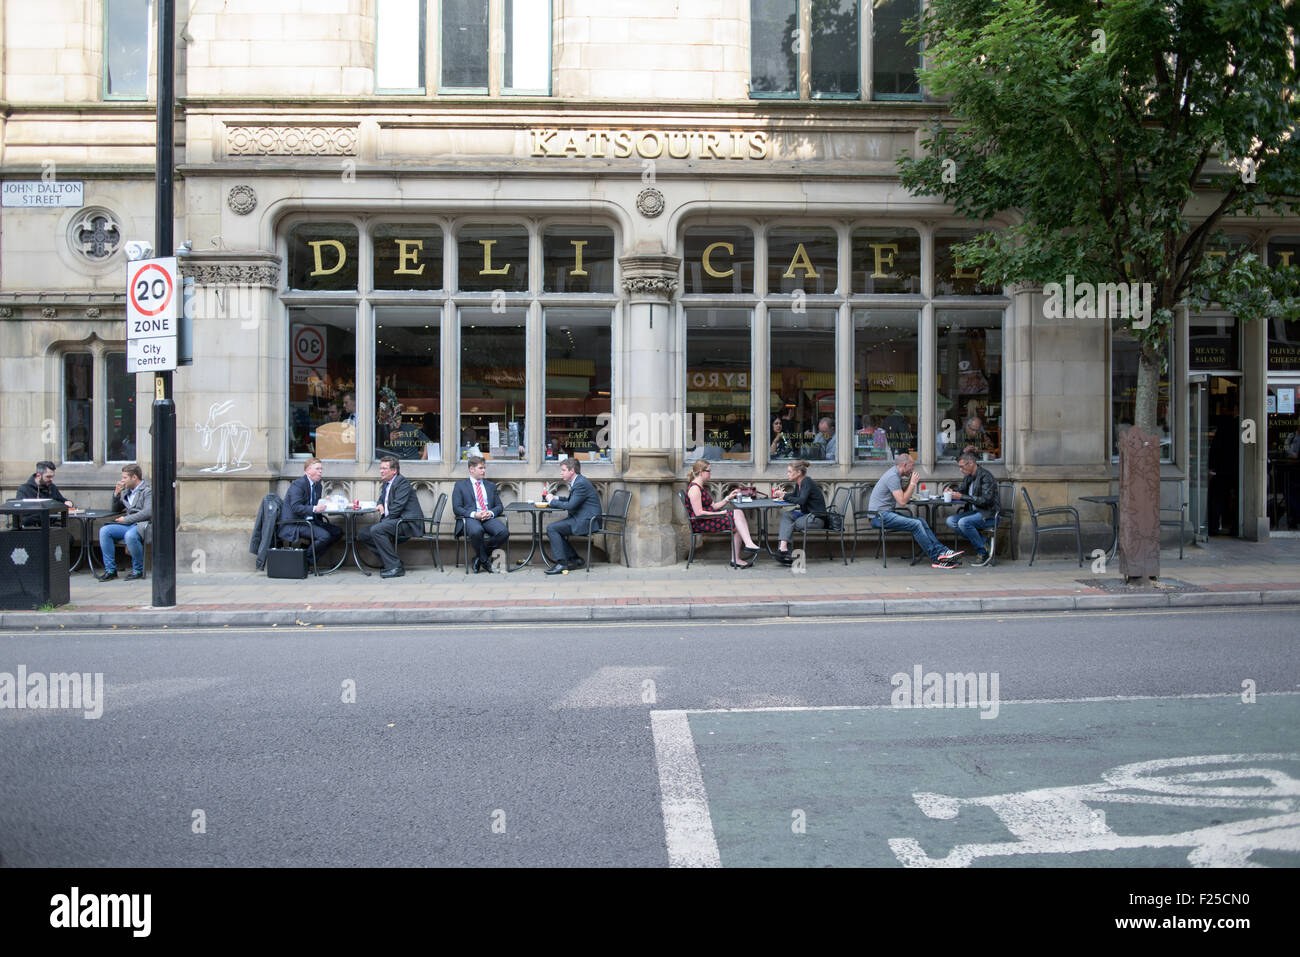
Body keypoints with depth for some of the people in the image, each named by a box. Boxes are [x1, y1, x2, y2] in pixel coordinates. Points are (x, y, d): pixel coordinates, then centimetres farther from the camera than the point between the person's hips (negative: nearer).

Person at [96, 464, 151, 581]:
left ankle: (138, 570, -18)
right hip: (127, 524, 8)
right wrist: (116, 493, 14)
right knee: (104, 531, -15)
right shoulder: (126, 492, 23)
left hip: (141, 524, -8)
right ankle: (110, 570, -12)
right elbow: (115, 509, 31)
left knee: (130, 535, -38)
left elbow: (148, 513, -16)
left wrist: (125, 519, -12)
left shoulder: (147, 491, -2)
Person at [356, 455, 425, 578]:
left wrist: (385, 520, -19)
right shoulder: (386, 484, 18)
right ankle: (388, 563, 4)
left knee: (376, 530, -30)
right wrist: (380, 505, 12)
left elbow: (398, 506, -20)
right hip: (396, 521, 10)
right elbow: (382, 499, 36)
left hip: (408, 522, -10)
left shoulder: (402, 482, -10)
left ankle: (395, 567, -25)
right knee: (362, 535, 4)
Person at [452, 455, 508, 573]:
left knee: (504, 532, -30)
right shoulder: (460, 485, 14)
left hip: (489, 518, 4)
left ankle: (479, 557, -8)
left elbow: (499, 506, 19)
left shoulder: (491, 485, 26)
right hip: (469, 518, -3)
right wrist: (474, 514, -14)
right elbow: (456, 509, 3)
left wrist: (491, 513, -6)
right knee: (476, 531, -41)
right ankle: (484, 560, -13)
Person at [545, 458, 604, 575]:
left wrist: (553, 502, -9)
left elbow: (570, 505, -22)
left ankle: (561, 563, -13)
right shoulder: (577, 482, 15)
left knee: (552, 528, -15)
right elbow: (571, 500, 26)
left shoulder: (581, 483, -18)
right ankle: (575, 559, 10)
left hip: (587, 521, -11)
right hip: (580, 519, 11)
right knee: (553, 528, 9)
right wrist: (557, 499, 10)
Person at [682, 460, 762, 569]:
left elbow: (712, 507, 19)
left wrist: (728, 498, 12)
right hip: (700, 524, -10)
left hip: (709, 519, 10)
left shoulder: (701, 487, 19)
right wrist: (719, 513, -16)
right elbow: (699, 513, -20)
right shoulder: (694, 488, -13)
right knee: (737, 514, -17)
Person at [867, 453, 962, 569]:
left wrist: (911, 481, 6)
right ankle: (936, 558, -18)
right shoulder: (893, 476, -17)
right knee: (916, 524, -22)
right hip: (879, 516, -10)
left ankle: (941, 550, -10)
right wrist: (913, 483, -12)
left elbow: (903, 494, 21)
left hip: (888, 513, 10)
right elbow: (902, 501, -20)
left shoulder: (896, 475, 15)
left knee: (921, 521, -2)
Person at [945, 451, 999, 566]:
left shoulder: (985, 476, -15)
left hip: (989, 515, -9)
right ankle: (982, 543, -8)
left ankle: (983, 553, -15)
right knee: (951, 521, -10)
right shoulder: (968, 477, 11)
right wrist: (952, 493, -2)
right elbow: (962, 492, 23)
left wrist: (962, 497, -23)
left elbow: (985, 500, -23)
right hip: (974, 512, 9)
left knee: (964, 522, -30)